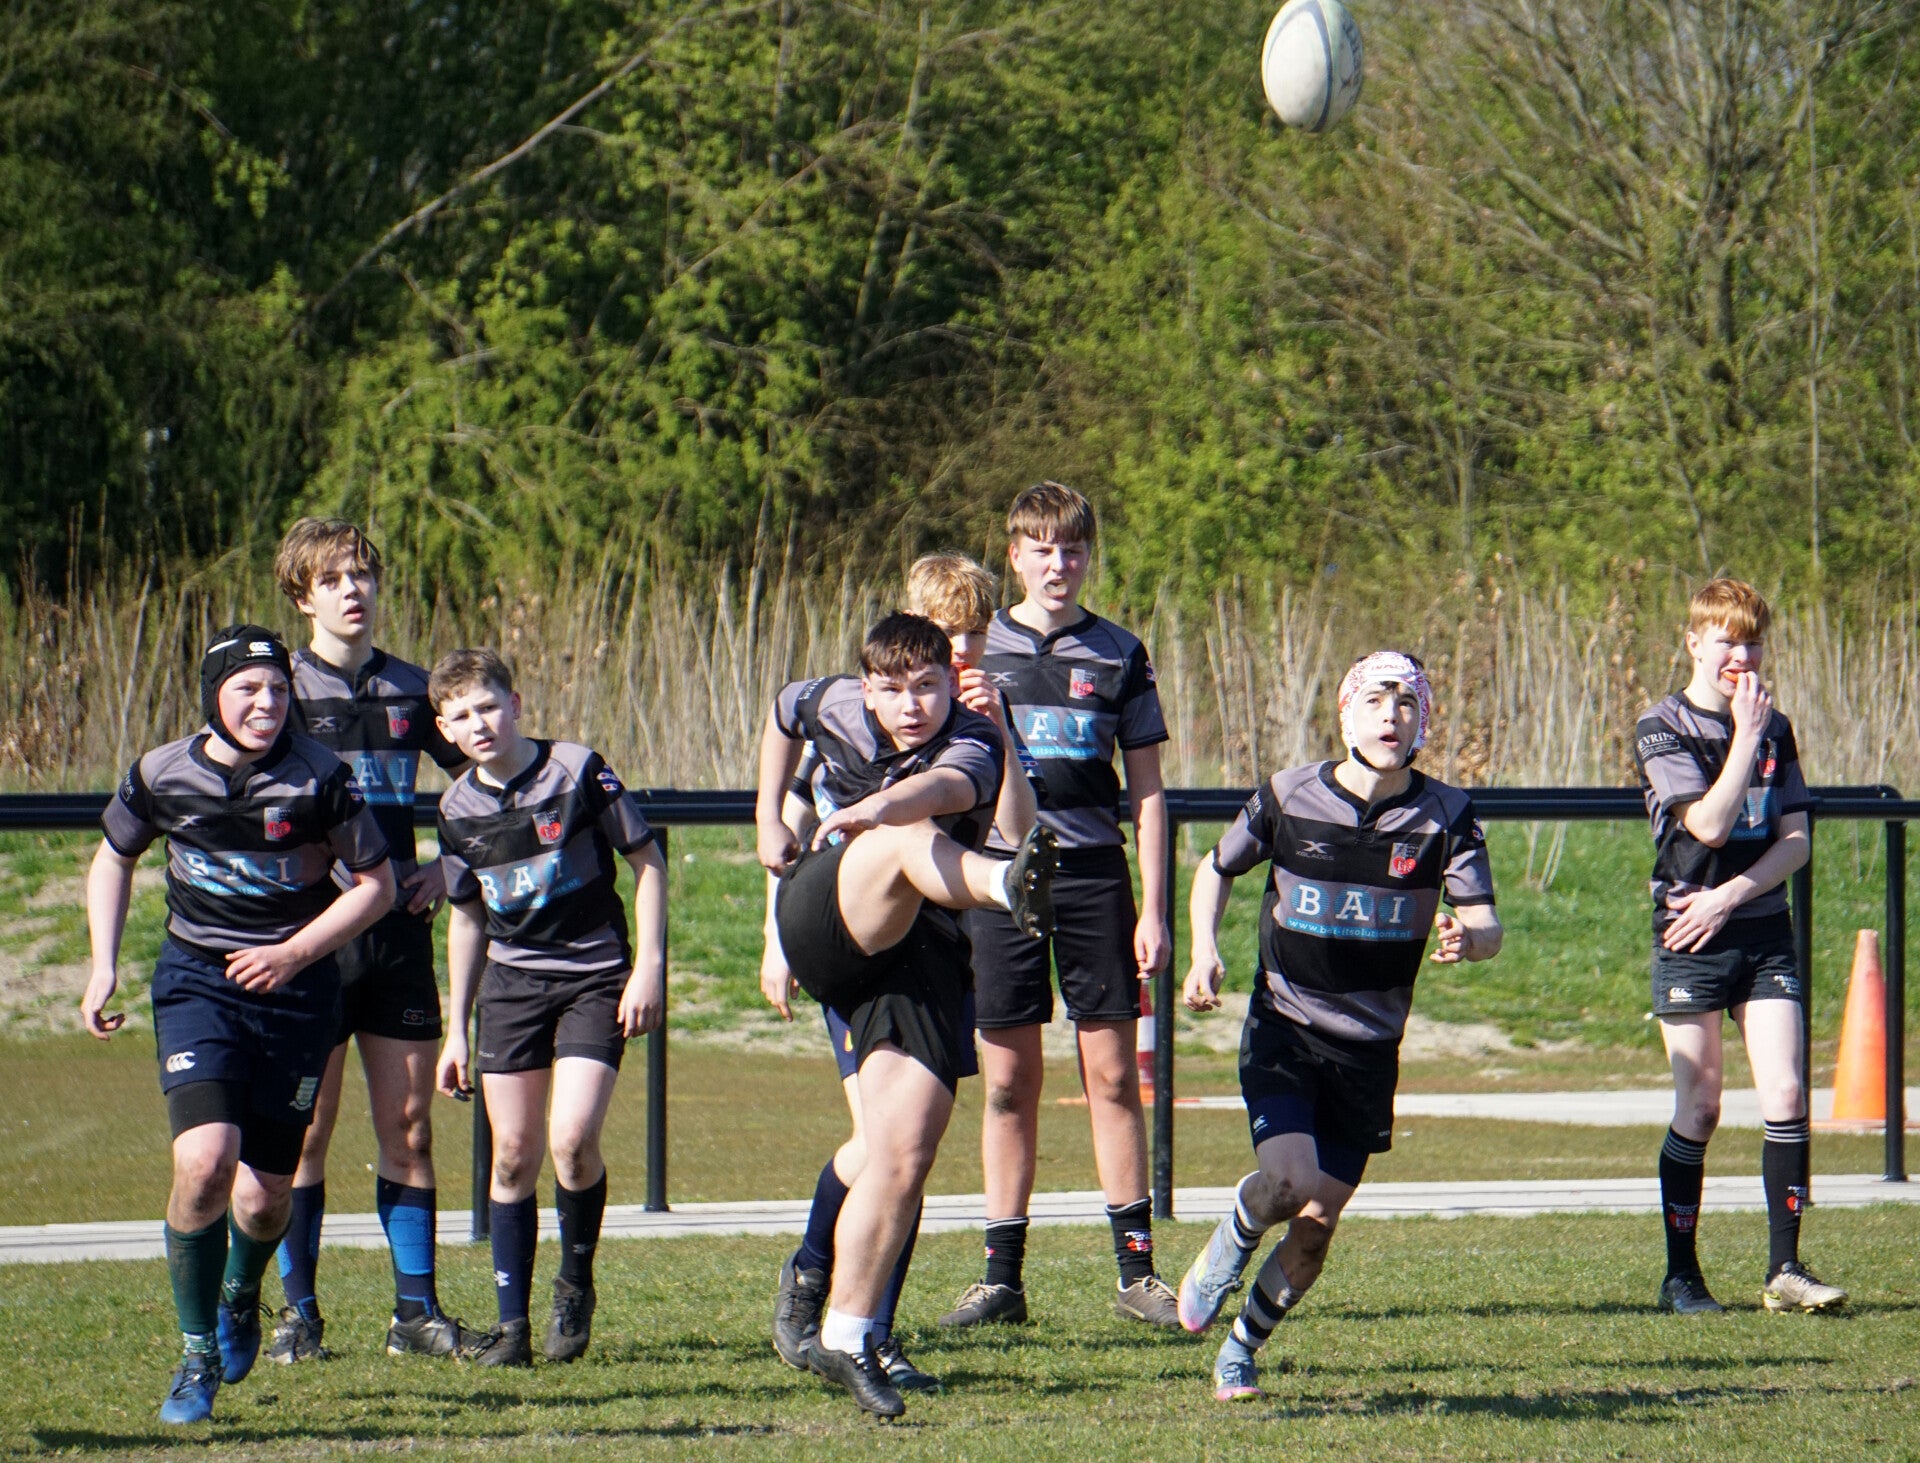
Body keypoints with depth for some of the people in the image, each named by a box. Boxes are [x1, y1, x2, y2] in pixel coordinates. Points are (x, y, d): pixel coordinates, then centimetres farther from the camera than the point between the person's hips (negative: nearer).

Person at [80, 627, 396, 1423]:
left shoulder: (321, 777, -11)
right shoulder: (162, 774, -5)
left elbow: (376, 884, -2)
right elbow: (114, 859, 14)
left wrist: (296, 952, -14)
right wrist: (103, 969, 6)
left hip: (295, 987, 0)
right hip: (196, 979, 0)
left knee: (263, 1195, 3)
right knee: (204, 1159, -21)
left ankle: (242, 1297, 41)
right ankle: (197, 1355, -5)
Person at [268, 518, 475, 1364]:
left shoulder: (410, 691, 9)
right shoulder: (283, 691, -1)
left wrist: (450, 864, 9)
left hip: (398, 929, 3)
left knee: (408, 1128, 5)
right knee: (306, 1127, -2)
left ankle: (416, 1311, 10)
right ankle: (298, 1313, 5)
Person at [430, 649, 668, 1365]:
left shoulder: (578, 772, -9)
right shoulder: (459, 809, 4)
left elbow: (648, 863, -2)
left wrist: (649, 967, -9)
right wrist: (456, 1029, 17)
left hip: (595, 977, -4)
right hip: (512, 983, 4)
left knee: (572, 1139, -18)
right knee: (513, 1155, 1)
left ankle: (577, 1287, 7)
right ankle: (513, 1325, 8)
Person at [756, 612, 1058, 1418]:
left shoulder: (975, 745, -11)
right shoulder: (837, 707, 4)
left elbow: (949, 785, -37)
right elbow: (783, 712, 30)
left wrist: (885, 804, -58)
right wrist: (768, 820, 25)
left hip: (920, 955, -1)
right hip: (824, 921, 1)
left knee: (905, 1151, -12)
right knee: (906, 842, -33)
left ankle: (844, 1336, -3)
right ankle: (1007, 887, -69)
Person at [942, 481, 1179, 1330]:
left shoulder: (1118, 656, 7)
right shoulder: (976, 649, 6)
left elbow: (1146, 790, 8)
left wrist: (1153, 909, 4)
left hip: (1093, 872, 0)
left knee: (1112, 1073, -1)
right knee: (1009, 1077, 1)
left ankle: (1136, 1269, 4)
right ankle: (1002, 1275, 6)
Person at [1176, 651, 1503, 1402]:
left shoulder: (1445, 818, -5)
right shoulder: (1287, 798, -6)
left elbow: (1486, 927, -12)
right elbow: (1216, 870, 11)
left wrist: (1467, 937, -36)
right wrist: (1204, 954, -5)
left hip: (1369, 1048, 2)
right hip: (1282, 1026, -2)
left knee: (1317, 1220, 2)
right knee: (1288, 1179, -23)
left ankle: (1242, 1348, 25)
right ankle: (1227, 1247, 11)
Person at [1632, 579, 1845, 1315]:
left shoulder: (1775, 729, 11)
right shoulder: (1662, 729, -5)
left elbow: (1794, 840, 5)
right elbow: (1708, 825, -17)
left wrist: (1731, 896, -9)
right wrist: (1745, 737, -15)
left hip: (1763, 929, 4)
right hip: (1690, 938, -4)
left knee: (1786, 1095, -7)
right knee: (1698, 1109, -2)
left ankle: (1785, 1268, -3)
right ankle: (1681, 1275, 8)